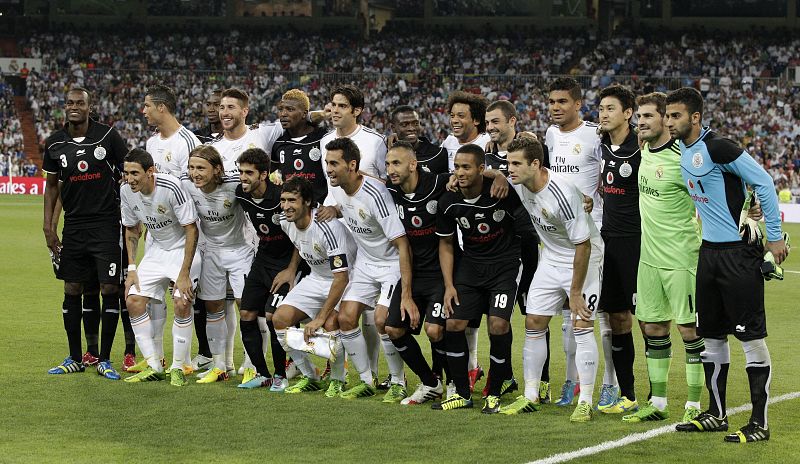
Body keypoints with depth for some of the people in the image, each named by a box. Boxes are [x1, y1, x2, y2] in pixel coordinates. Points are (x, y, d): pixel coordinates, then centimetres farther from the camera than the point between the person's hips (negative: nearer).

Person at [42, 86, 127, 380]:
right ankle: (75, 359, 17)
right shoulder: (55, 143, 4)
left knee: (109, 289, -5)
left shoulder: (108, 136, -5)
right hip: (73, 226, 3)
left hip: (107, 223, -3)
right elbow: (52, 185, 14)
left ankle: (105, 360, 5)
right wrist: (48, 226, 8)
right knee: (72, 290, 5)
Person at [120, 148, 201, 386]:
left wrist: (184, 274, -23)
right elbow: (131, 230, 8)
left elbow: (191, 230, -22)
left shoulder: (171, 187, -28)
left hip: (184, 248, -6)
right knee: (133, 301, -7)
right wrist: (131, 269, 0)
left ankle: (178, 367, -6)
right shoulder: (126, 191, -9)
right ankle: (153, 366, 3)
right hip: (157, 249, 6)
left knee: (182, 302, -22)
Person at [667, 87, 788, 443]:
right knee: (711, 335, 13)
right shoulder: (682, 151, 9)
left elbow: (764, 183, -14)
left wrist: (775, 236, -12)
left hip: (739, 253, -9)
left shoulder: (716, 147, -16)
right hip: (709, 251, 9)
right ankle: (716, 414, 24)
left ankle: (759, 423, -1)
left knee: (752, 337, -4)